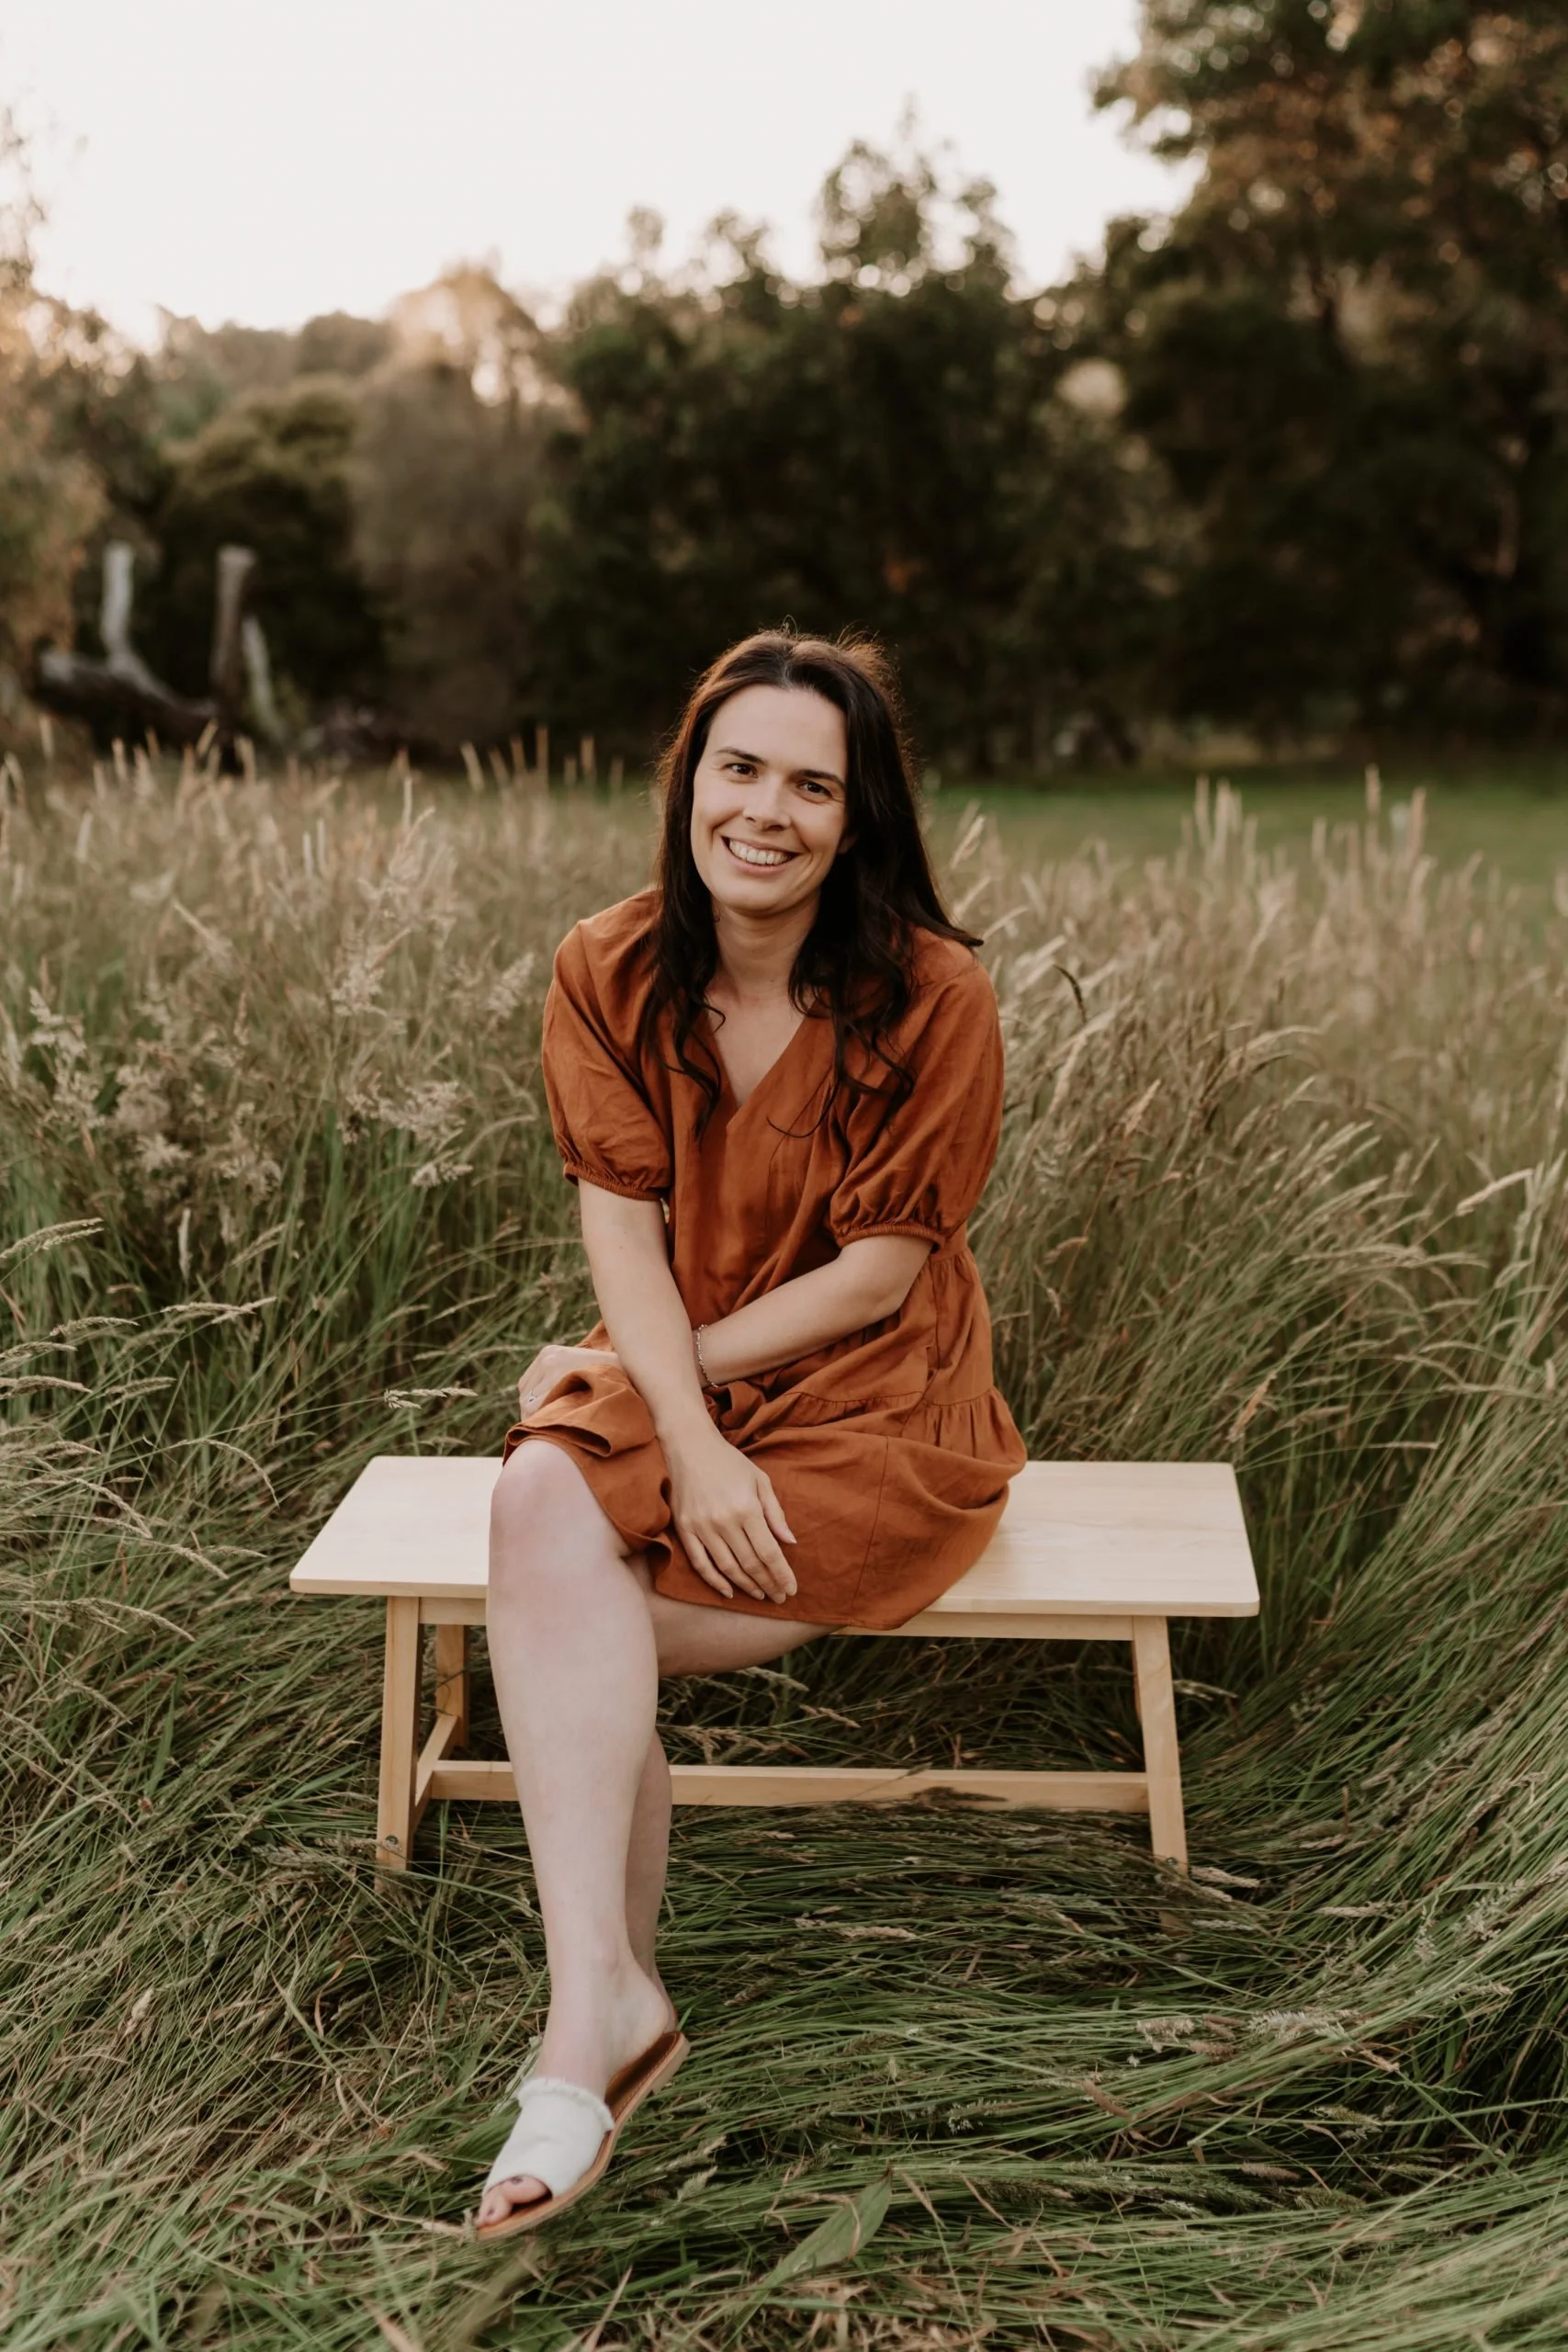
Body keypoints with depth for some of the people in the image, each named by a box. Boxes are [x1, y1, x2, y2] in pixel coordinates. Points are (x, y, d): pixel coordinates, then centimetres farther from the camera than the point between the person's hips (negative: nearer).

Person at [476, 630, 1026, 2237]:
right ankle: (602, 2000, -29)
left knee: (562, 1624, -23)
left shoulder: (930, 999, -13)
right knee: (544, 1503, -30)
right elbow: (620, 1224, -7)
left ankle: (602, 2004, -5)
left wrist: (619, 1372, -12)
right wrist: (684, 1439, -23)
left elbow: (877, 1274, -13)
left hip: (874, 1414, -3)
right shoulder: (610, 972, -2)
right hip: (667, 1388, 4)